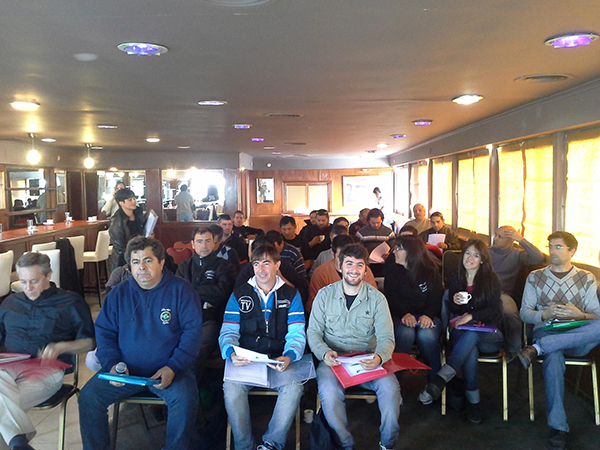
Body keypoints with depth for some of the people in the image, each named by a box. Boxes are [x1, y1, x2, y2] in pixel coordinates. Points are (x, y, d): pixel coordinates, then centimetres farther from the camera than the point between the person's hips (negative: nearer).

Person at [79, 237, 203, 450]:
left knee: (185, 400, -29)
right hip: (126, 370, 4)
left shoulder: (181, 290, -2)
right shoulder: (118, 293, 7)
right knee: (88, 396, -15)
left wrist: (173, 368, -16)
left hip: (169, 370, -3)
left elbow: (193, 331, -5)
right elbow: (104, 331, 10)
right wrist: (112, 365, -8)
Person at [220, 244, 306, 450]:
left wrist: (289, 357, -23)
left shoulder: (291, 295, 7)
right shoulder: (239, 295, 9)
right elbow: (228, 332, 4)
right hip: (246, 359, 1)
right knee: (231, 387, -28)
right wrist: (231, 353, -20)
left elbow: (297, 334, -1)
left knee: (294, 387, -29)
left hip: (279, 361, 0)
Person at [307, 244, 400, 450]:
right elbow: (313, 332, 3)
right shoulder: (325, 295, 3)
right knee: (329, 390, -31)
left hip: (368, 359, 1)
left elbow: (386, 338, -1)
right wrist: (325, 352, -19)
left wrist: (379, 357, -25)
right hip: (333, 359, 0)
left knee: (390, 386, -26)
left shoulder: (377, 298, 3)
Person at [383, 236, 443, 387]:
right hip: (400, 317, 0)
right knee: (406, 333, -35)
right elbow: (391, 299, -2)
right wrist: (405, 314, -22)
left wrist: (428, 315, -24)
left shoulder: (431, 272, 7)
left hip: (428, 317, 0)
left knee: (426, 335, -34)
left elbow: (436, 299, -2)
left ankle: (435, 380, -18)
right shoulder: (391, 271, 10)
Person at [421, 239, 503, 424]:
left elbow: (494, 309, -5)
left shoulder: (491, 280, 6)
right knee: (470, 350, -36)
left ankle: (440, 381, -47)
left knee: (471, 334, -38)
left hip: (489, 334, -2)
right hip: (462, 334, 2)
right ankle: (473, 401, -34)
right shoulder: (455, 280, 15)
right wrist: (455, 302, -8)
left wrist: (472, 316, -20)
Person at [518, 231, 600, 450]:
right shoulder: (535, 277, 13)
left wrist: (580, 315, -16)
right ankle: (558, 427, -35)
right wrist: (544, 314, -13)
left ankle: (536, 349, -36)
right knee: (553, 357, -37)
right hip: (545, 332, -1)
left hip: (578, 339, 1)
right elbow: (524, 313, 9)